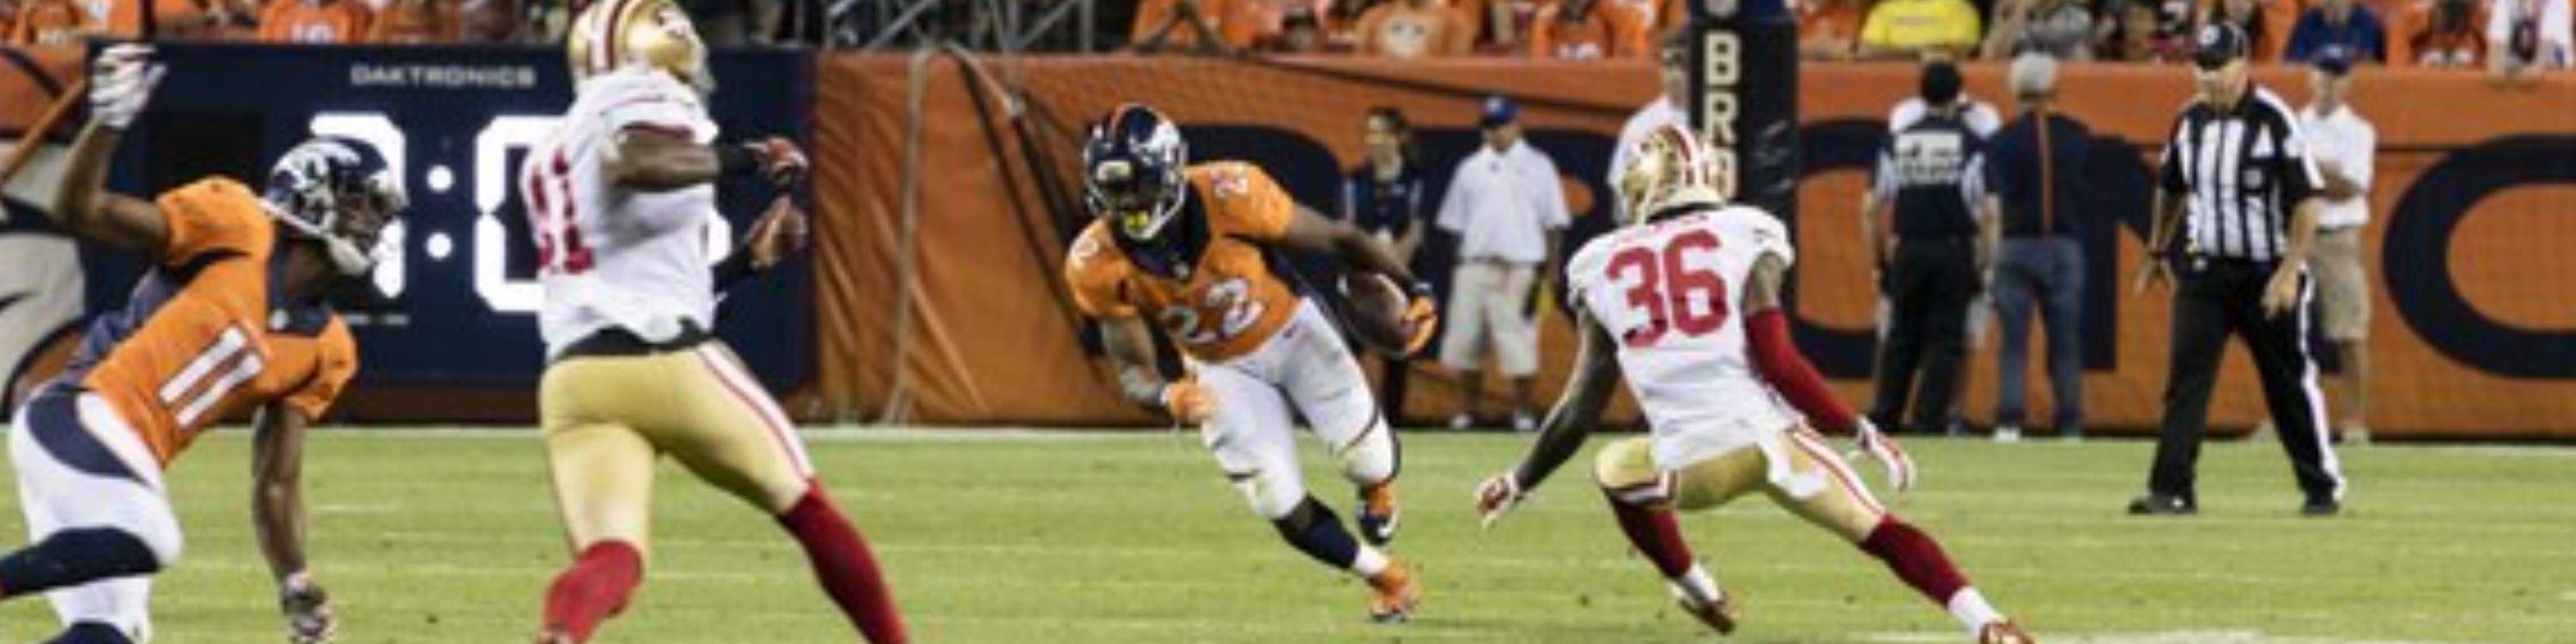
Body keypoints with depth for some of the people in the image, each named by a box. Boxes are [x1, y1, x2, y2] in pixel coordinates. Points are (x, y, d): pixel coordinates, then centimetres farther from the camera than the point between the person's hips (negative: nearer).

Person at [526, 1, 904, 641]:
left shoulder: (548, 156, 29)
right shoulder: (646, 99, 3)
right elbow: (632, 165, -22)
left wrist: (746, 260, 33)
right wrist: (743, 159, -11)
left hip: (573, 374, 6)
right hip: (668, 361, -6)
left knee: (609, 563, -10)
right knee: (806, 510, 15)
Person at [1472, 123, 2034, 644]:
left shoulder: (1604, 270, 12)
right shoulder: (1745, 240, 6)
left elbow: (1582, 408, 12)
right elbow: (1778, 364, -6)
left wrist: (1518, 485, 25)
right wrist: (1862, 434, -1)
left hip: (1689, 468, 1)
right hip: (1769, 440, -1)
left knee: (1615, 470, 33)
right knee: (1881, 533, 4)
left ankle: (1700, 594, 35)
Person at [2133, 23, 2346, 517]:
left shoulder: (2274, 120, -13)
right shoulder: (2190, 121, 5)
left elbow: (2306, 202, -15)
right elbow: (2171, 190, 21)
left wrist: (2289, 272, -20)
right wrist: (2158, 252, 25)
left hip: (2266, 275, -4)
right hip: (2204, 271, 4)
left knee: (2290, 383, 5)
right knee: (2186, 378, -7)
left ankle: (2323, 486, 19)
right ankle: (2172, 490, -9)